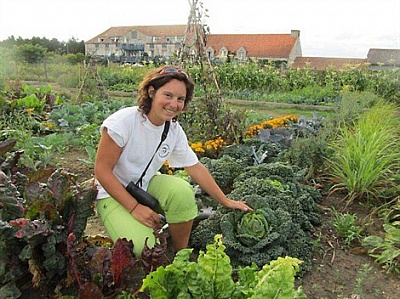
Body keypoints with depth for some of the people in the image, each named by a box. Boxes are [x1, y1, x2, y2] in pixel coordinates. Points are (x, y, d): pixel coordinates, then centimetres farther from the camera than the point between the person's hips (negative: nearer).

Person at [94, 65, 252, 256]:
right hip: (114, 194, -4)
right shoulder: (123, 121, -23)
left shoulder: (174, 130, -7)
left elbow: (196, 168, 1)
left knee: (182, 191, -27)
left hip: (147, 186, 5)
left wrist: (226, 201, 3)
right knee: (142, 247, -27)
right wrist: (134, 207, -22)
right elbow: (102, 170, -19)